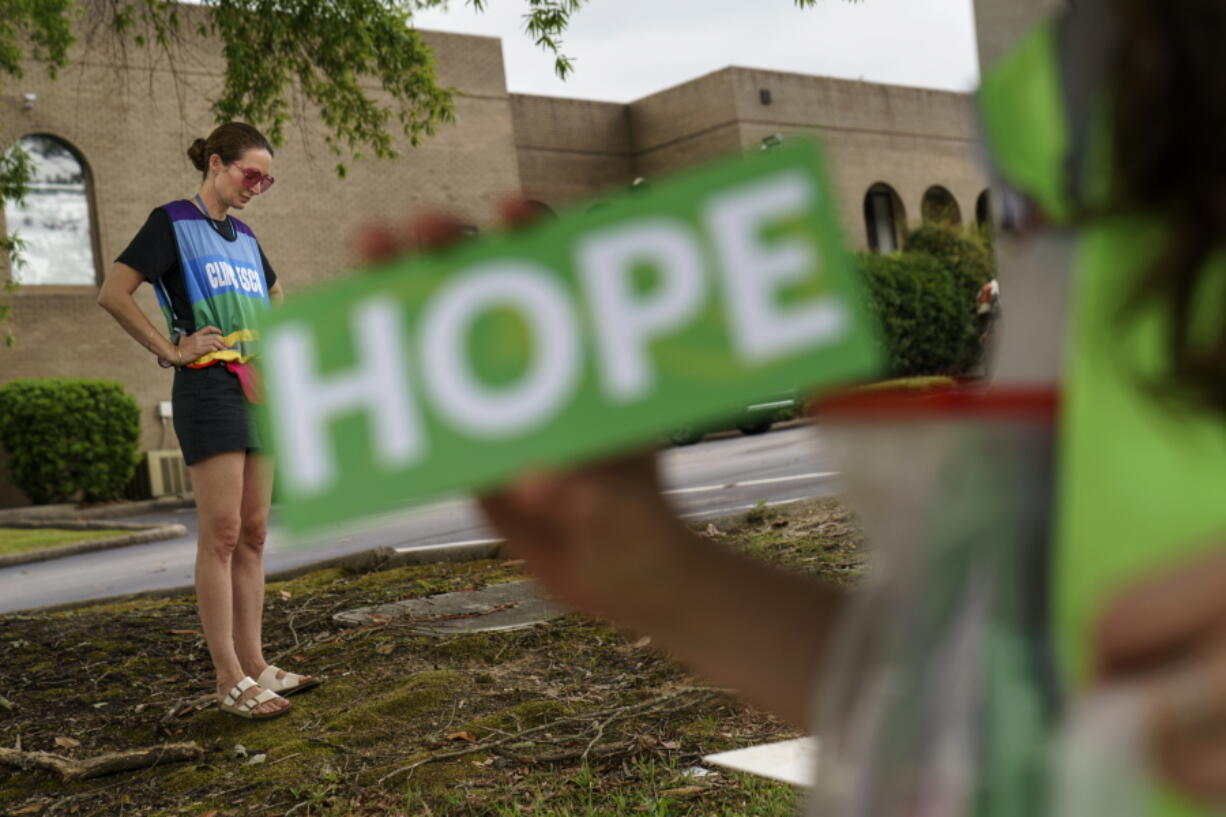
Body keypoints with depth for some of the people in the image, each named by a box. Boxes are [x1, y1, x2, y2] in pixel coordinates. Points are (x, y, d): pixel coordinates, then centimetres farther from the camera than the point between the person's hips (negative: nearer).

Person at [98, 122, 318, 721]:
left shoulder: (244, 237, 19)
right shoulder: (172, 222, -1)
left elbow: (277, 300, 35)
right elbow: (112, 294, -9)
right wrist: (171, 350, -10)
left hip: (257, 388, 7)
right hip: (209, 387, -7)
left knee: (253, 535, 7)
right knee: (221, 534, -9)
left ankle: (253, 665, 12)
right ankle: (230, 681, -7)